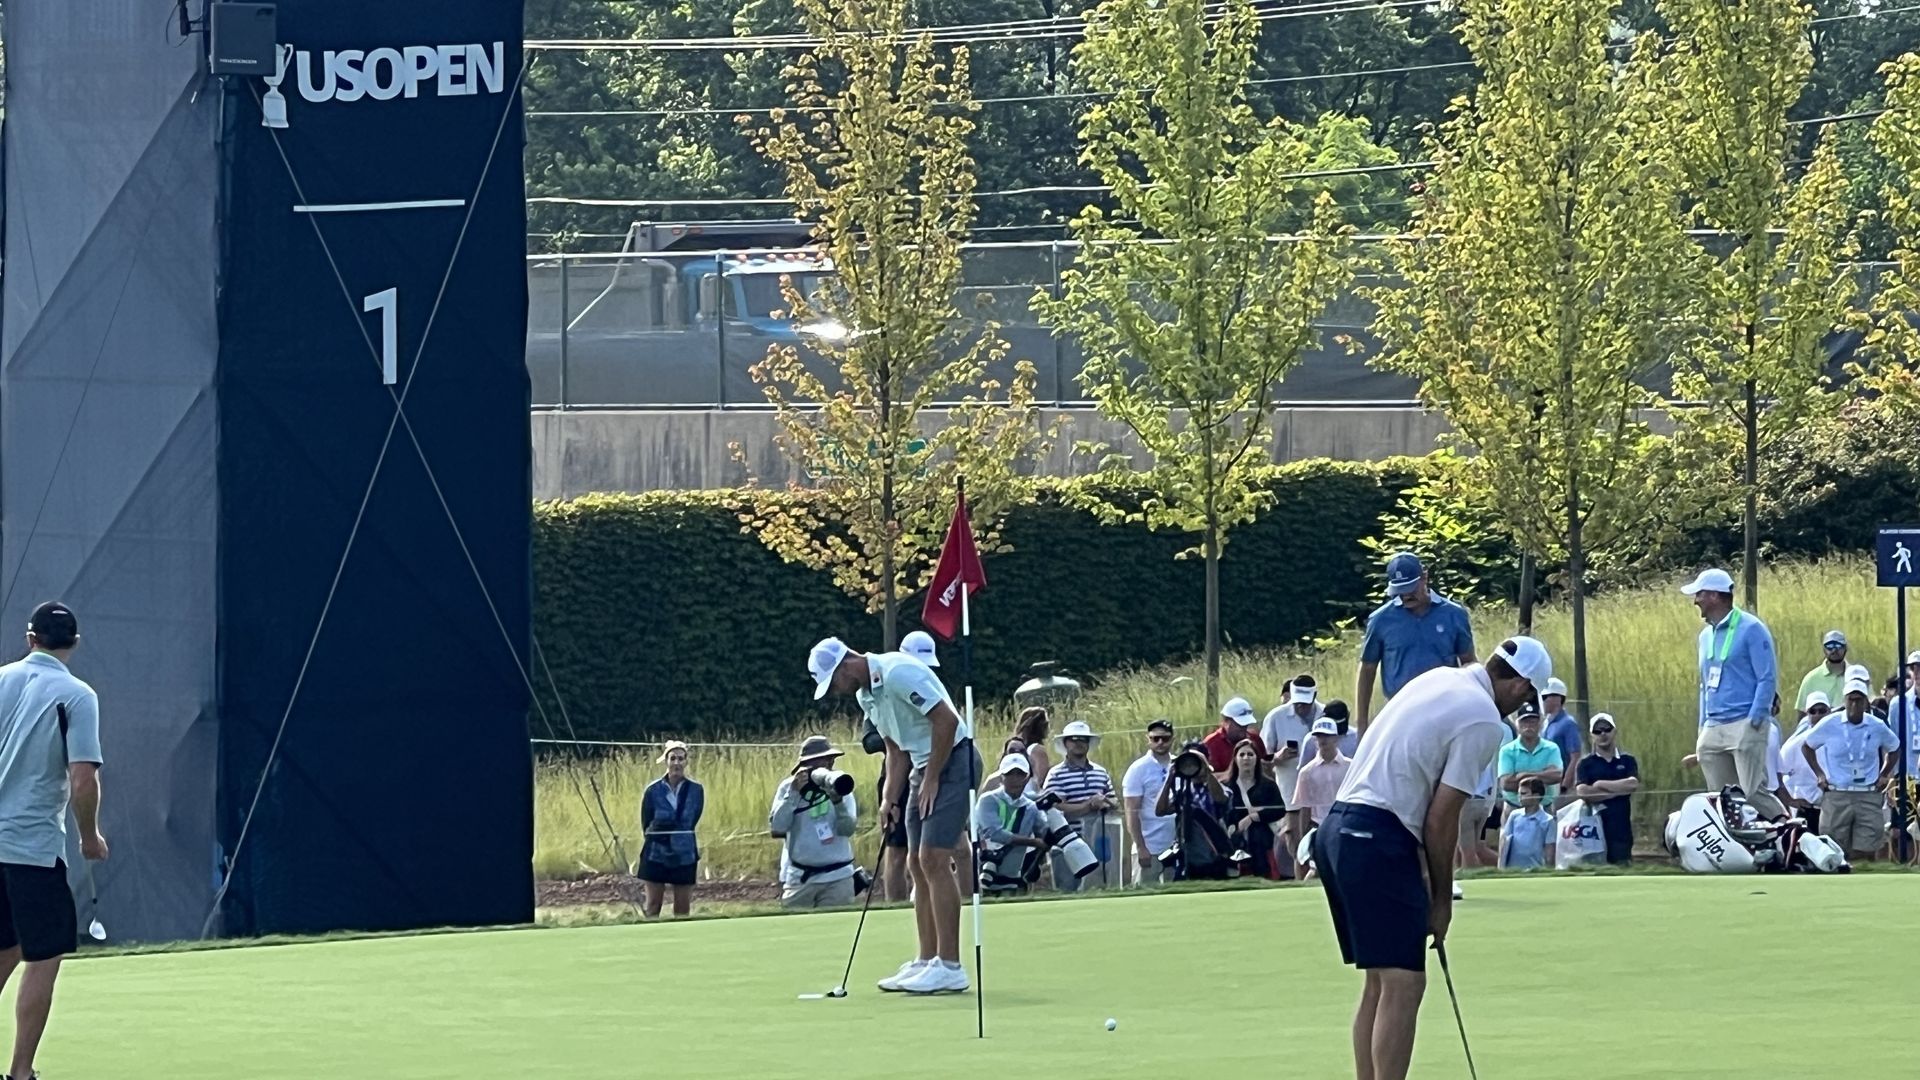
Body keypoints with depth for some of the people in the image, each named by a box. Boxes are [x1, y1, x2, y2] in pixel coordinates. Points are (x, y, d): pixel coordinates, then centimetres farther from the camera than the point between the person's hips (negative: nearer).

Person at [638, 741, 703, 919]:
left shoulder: (695, 790, -2)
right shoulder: (653, 790, -3)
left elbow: (692, 823, -1)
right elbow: (646, 825, 1)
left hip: (684, 856, 0)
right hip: (656, 855, 0)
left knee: (683, 909, 4)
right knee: (653, 906, 0)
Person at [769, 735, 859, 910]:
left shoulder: (838, 786, 4)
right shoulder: (788, 787, 2)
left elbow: (847, 829, -6)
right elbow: (777, 827, -9)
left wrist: (837, 800, -23)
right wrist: (793, 793, -16)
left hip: (837, 877, 0)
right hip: (799, 877, 0)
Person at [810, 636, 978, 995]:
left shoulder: (898, 673, -19)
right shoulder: (870, 693, 12)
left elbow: (946, 720, -23)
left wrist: (931, 779, -17)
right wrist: (889, 798, 7)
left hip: (953, 760, -10)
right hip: (924, 766, 10)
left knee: (934, 860, -15)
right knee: (917, 865, 8)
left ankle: (950, 968, -15)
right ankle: (926, 962, 12)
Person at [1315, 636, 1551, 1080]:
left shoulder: (1439, 679, 17)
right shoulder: (1484, 721, -10)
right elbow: (1441, 819, -10)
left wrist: (1421, 868, 15)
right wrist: (1442, 899, 3)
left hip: (1338, 831, 10)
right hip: (1378, 841, -10)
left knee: (1380, 984, 14)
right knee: (1402, 986, -9)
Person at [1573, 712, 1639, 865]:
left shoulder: (1627, 761, 9)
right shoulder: (1586, 764, 6)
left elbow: (1633, 784, -9)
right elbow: (1582, 792, -10)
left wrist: (1601, 785, -6)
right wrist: (1618, 790, -9)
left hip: (1621, 831, 1)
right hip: (1594, 830, -1)